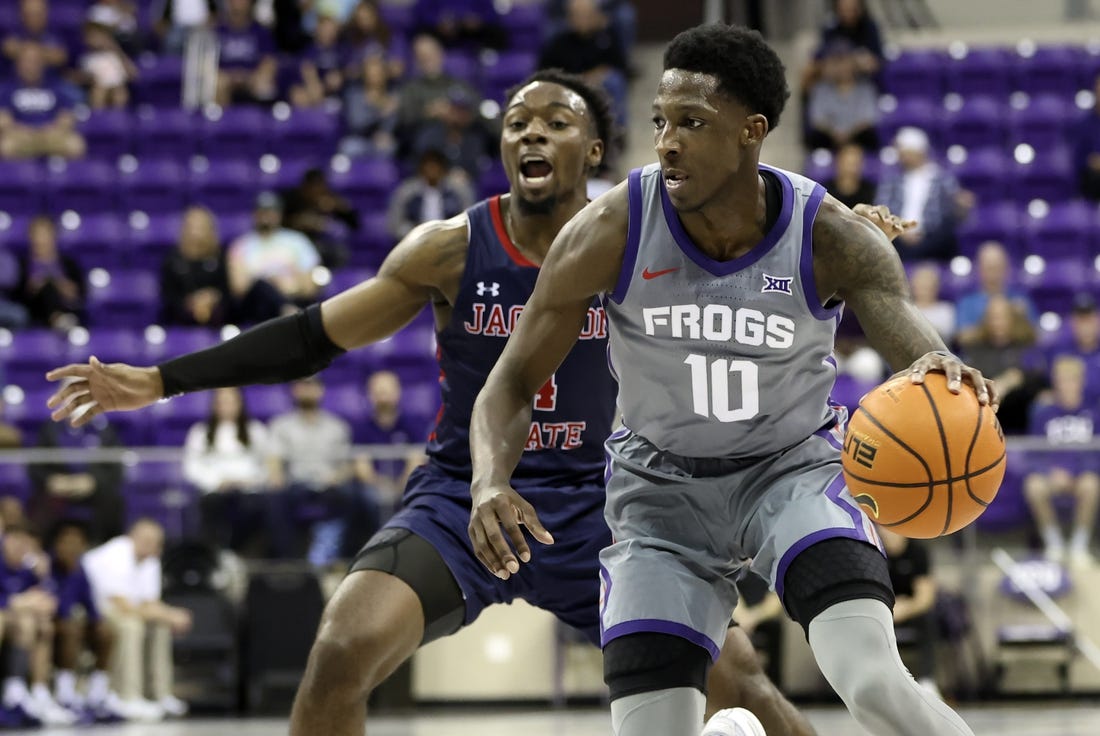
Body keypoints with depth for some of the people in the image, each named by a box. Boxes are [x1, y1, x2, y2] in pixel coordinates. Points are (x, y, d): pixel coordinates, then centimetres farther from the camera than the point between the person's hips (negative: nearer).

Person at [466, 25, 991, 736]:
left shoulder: (831, 237, -19)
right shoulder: (613, 231, -18)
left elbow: (923, 351, -27)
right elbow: (513, 383, -10)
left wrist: (943, 376, -54)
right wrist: (490, 482, -31)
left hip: (794, 465, -1)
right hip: (663, 487, 1)